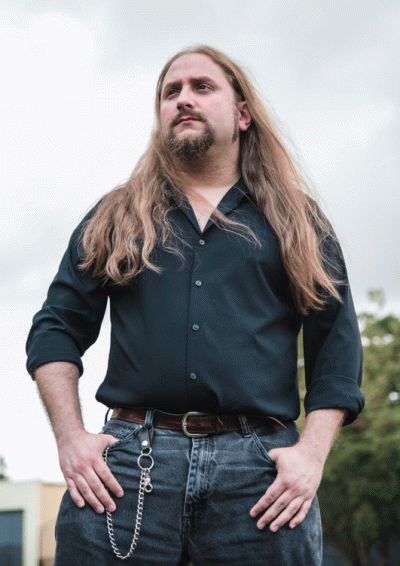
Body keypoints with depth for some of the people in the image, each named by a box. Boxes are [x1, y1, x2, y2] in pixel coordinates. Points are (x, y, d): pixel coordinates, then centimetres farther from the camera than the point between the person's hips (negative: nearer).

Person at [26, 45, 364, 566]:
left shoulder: (296, 221, 15)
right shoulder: (114, 218, 17)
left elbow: (337, 345, 8)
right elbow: (58, 327, 13)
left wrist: (312, 452, -5)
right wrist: (70, 437, -1)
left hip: (259, 466, 0)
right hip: (129, 464, 1)